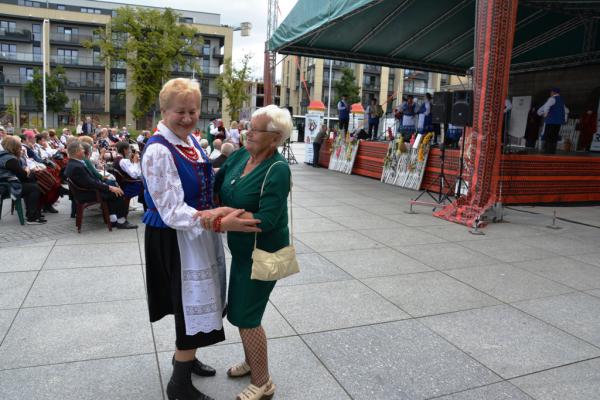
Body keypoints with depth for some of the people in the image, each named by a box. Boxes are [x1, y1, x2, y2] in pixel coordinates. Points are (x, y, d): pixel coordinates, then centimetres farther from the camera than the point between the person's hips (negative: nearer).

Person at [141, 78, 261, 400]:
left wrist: (216, 211, 0)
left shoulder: (191, 141, 5)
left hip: (197, 233, 9)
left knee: (193, 303, 22)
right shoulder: (159, 150, -22)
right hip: (175, 238, -8)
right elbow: (172, 212, -26)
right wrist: (220, 223, -34)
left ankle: (185, 358, 46)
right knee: (193, 306, 2)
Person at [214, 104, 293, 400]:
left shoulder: (277, 170, -23)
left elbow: (266, 220, -29)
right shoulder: (241, 156, -2)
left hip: (262, 253, -8)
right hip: (242, 249, 8)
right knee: (239, 310, 20)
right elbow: (215, 183, 9)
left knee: (246, 316, 2)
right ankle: (251, 362, 44)